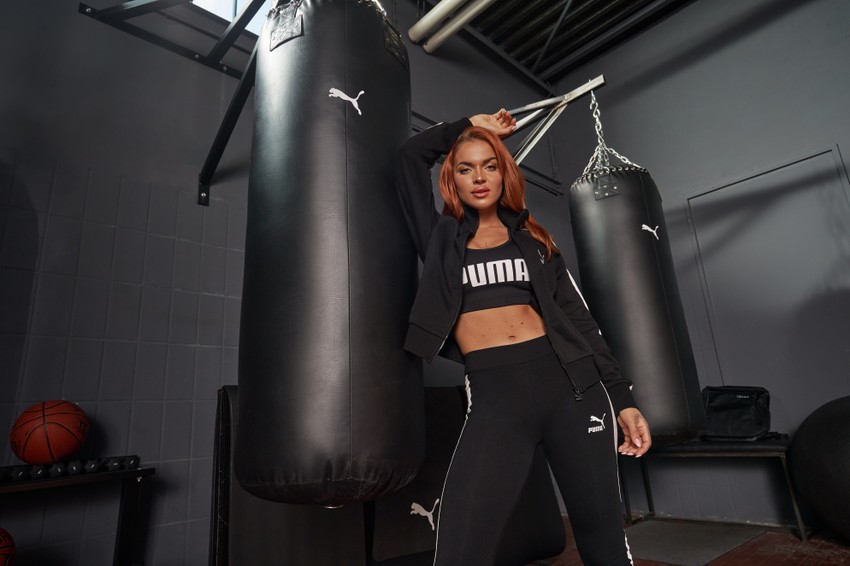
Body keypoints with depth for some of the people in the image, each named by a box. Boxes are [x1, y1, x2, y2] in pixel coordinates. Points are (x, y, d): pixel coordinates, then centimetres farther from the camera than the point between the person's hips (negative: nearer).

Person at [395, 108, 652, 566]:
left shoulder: (531, 237, 15)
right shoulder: (441, 238, 12)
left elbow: (577, 318, 12)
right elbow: (411, 155, 6)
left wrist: (622, 398, 7)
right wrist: (470, 125, 19)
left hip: (569, 383, 2)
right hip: (494, 396, -1)